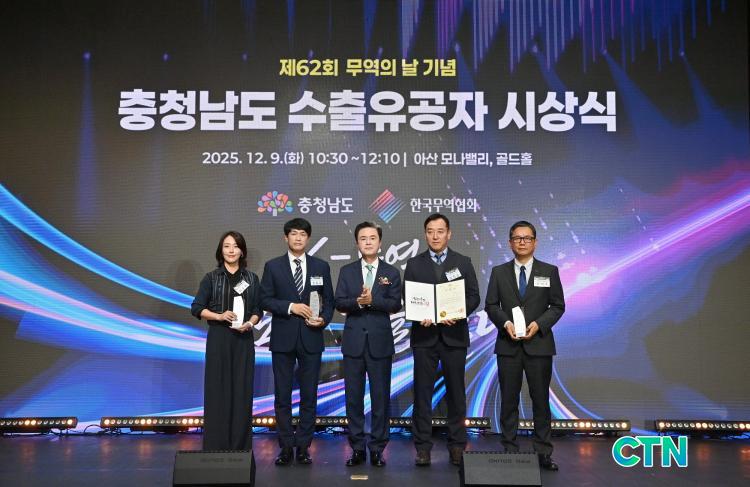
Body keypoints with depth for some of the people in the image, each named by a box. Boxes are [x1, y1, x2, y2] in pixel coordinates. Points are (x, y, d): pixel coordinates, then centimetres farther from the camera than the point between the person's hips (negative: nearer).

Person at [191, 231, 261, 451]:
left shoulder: (251, 279, 9)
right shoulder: (211, 278, 4)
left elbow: (257, 310, 9)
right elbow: (196, 308, 1)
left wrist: (250, 323, -12)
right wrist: (220, 316, -15)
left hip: (243, 340, 2)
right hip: (218, 339, -2)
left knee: (242, 391, 3)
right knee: (217, 391, -1)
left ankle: (241, 447, 11)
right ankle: (215, 446, 7)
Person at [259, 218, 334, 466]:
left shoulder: (321, 266, 7)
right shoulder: (273, 266, 3)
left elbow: (329, 300, 9)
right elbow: (265, 299, -1)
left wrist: (324, 319, -10)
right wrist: (290, 307, -15)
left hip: (311, 338, 1)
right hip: (283, 338, -1)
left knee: (309, 395, 5)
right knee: (282, 396, 5)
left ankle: (303, 446, 15)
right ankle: (286, 447, 15)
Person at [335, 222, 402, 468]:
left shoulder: (391, 272, 5)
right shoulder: (347, 271, 8)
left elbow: (395, 304, -5)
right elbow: (339, 303, -2)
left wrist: (372, 300, -19)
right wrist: (358, 301, -20)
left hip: (380, 341, -1)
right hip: (354, 341, 1)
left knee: (381, 396, 3)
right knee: (354, 396, 6)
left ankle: (377, 449, 14)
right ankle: (357, 448, 16)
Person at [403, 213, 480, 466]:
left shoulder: (463, 262, 7)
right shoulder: (414, 264, 7)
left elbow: (474, 296, 3)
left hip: (454, 334, 0)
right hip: (424, 334, 0)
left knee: (456, 392, 5)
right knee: (422, 392, 2)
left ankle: (457, 446, 14)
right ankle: (423, 446, 9)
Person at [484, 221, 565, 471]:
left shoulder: (549, 271, 5)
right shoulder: (499, 272, 8)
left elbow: (557, 306, 3)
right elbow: (491, 305, 6)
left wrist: (538, 324, -12)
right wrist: (506, 323, -12)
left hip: (539, 344, -1)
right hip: (508, 345, 1)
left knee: (541, 399, 3)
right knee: (509, 400, 5)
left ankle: (543, 453, 12)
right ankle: (510, 450, 13)